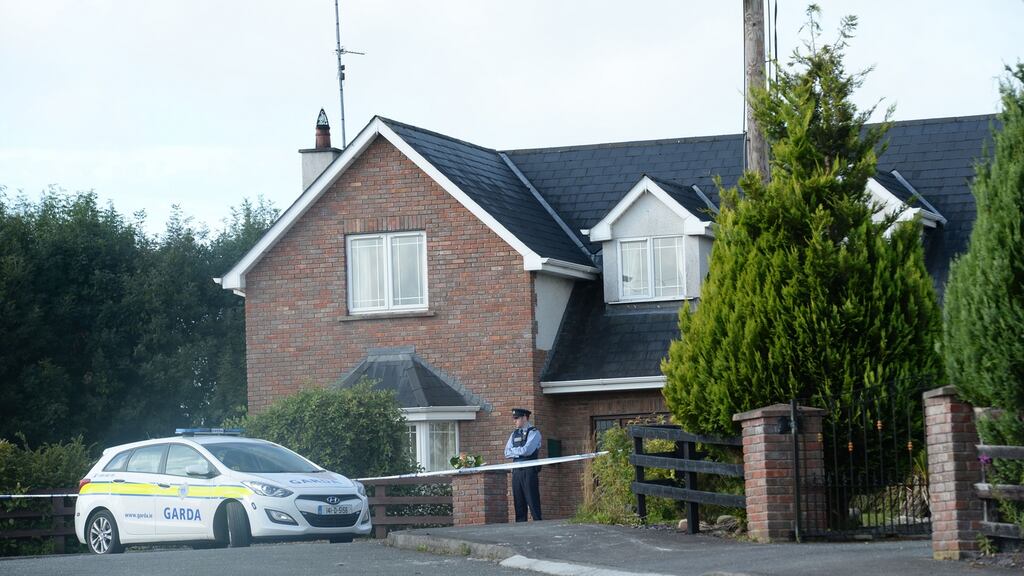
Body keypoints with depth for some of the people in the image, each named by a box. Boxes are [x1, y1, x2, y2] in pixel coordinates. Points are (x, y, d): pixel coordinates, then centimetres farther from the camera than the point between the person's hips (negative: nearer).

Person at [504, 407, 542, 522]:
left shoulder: (534, 433, -1)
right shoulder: (514, 434, 17)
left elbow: (527, 450, -15)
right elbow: (507, 453, 9)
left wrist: (514, 451, 0)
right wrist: (520, 452, -5)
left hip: (529, 471, -6)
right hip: (516, 471, 6)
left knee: (533, 502, -7)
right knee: (519, 503, 5)